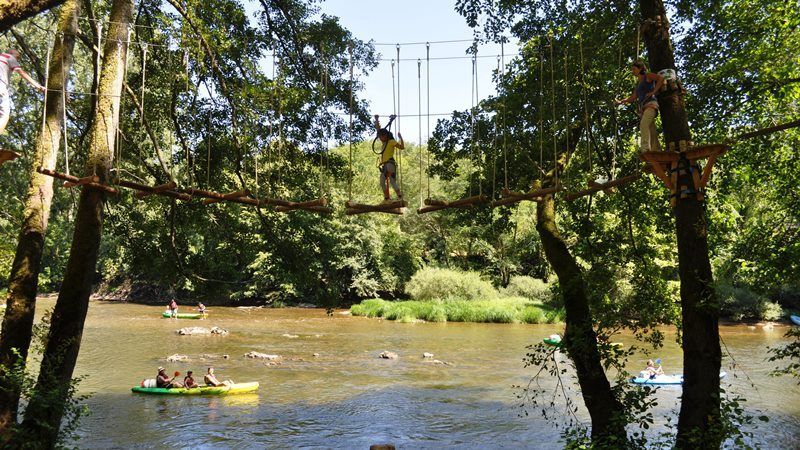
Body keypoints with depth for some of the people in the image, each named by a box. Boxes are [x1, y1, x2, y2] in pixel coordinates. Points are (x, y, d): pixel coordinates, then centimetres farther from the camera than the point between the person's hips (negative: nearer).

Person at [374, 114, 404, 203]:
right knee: (382, 182, 6)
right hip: (384, 164, 8)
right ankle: (386, 198, 10)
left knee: (392, 181, -15)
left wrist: (400, 138, -18)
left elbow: (402, 147, -11)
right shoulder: (383, 142, 17)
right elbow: (378, 129, 25)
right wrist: (377, 120, 24)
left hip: (390, 163, -8)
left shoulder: (391, 141, -3)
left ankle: (400, 197, -16)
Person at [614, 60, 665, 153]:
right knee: (651, 132, 0)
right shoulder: (638, 82, 27)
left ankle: (645, 148, -41)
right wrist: (621, 102, 19)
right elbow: (633, 97, 27)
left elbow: (661, 78, -10)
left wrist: (653, 91, -14)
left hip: (650, 104, -8)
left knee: (644, 125, -29)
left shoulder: (648, 76, 6)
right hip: (642, 107, 8)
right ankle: (657, 151, -4)